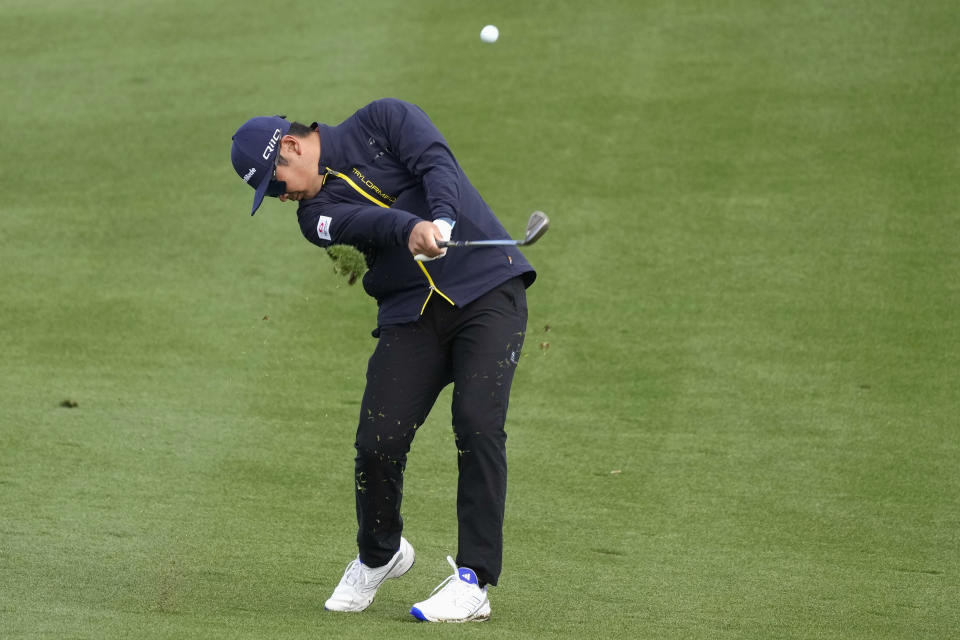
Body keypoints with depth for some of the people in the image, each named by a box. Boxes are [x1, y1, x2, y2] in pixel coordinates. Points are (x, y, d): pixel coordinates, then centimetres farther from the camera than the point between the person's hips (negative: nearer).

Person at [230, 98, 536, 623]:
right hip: (411, 315, 4)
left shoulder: (383, 121, 4)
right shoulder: (316, 213, 8)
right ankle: (379, 556, 20)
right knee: (378, 441, -9)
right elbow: (368, 220, -14)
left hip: (488, 289, -4)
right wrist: (411, 230, -37)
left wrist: (442, 221, -35)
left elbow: (437, 163, -14)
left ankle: (473, 582, -17)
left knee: (477, 423, -19)